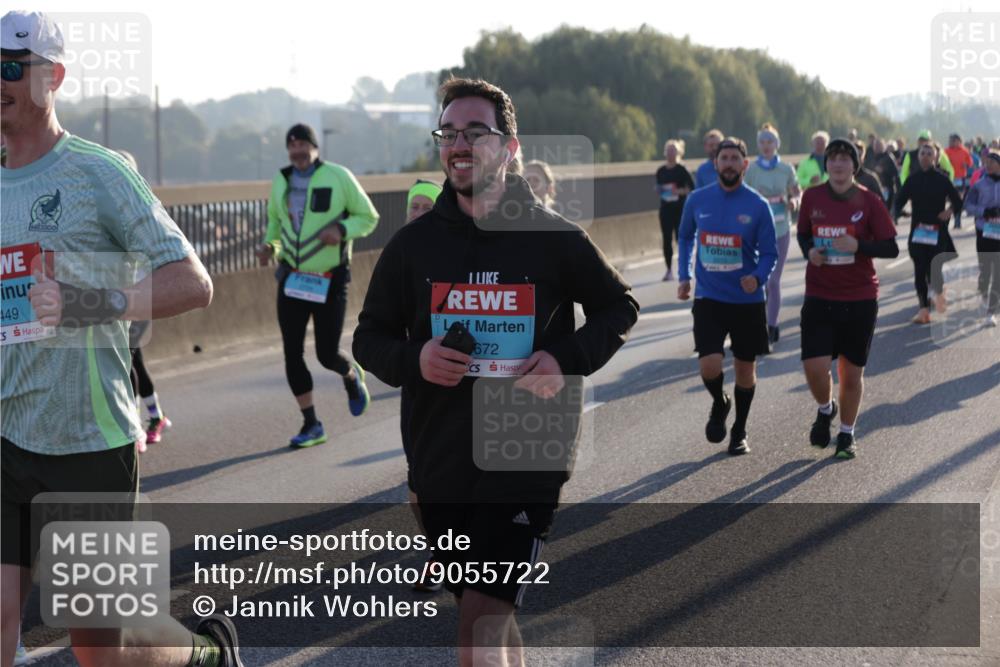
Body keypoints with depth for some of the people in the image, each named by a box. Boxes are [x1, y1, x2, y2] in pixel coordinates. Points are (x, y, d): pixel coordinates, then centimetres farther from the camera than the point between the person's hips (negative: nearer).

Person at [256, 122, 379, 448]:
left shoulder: (338, 177, -8)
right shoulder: (280, 182, 5)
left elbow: (368, 217, -3)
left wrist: (342, 229, -22)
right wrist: (269, 245, -1)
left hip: (330, 281, -4)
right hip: (292, 279, 4)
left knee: (327, 354, -2)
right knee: (292, 353, -1)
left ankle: (351, 375, 36)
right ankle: (311, 425, 11)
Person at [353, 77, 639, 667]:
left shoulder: (554, 237, -3)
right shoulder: (413, 243, 3)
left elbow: (620, 308, 9)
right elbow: (370, 337, 11)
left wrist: (567, 360, -9)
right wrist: (413, 360, -12)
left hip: (527, 460, -3)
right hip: (441, 463, 4)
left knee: (482, 617, -13)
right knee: (490, 615, 16)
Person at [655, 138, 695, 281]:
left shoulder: (682, 170, -5)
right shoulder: (661, 171, 7)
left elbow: (692, 189, -7)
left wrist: (679, 191, -21)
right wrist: (659, 190, -5)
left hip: (680, 208, -4)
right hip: (665, 208, 4)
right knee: (667, 239, 1)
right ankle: (669, 270, 8)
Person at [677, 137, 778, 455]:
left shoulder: (758, 206, -6)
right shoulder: (697, 200, 0)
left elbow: (769, 253, -2)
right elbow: (686, 237, 17)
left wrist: (758, 278, -22)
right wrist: (684, 276, 10)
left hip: (747, 301, 0)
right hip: (708, 298, 1)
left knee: (745, 368, 9)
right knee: (709, 366, -15)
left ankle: (740, 431, 30)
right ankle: (719, 404, 20)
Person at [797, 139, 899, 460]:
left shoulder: (869, 201, -4)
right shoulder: (812, 198, 2)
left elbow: (891, 248, -4)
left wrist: (858, 245, -20)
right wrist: (809, 251, -6)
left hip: (860, 300, -1)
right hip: (819, 297, 1)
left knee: (852, 372, 6)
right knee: (814, 367, -11)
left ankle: (847, 434, 26)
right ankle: (825, 410, 23)